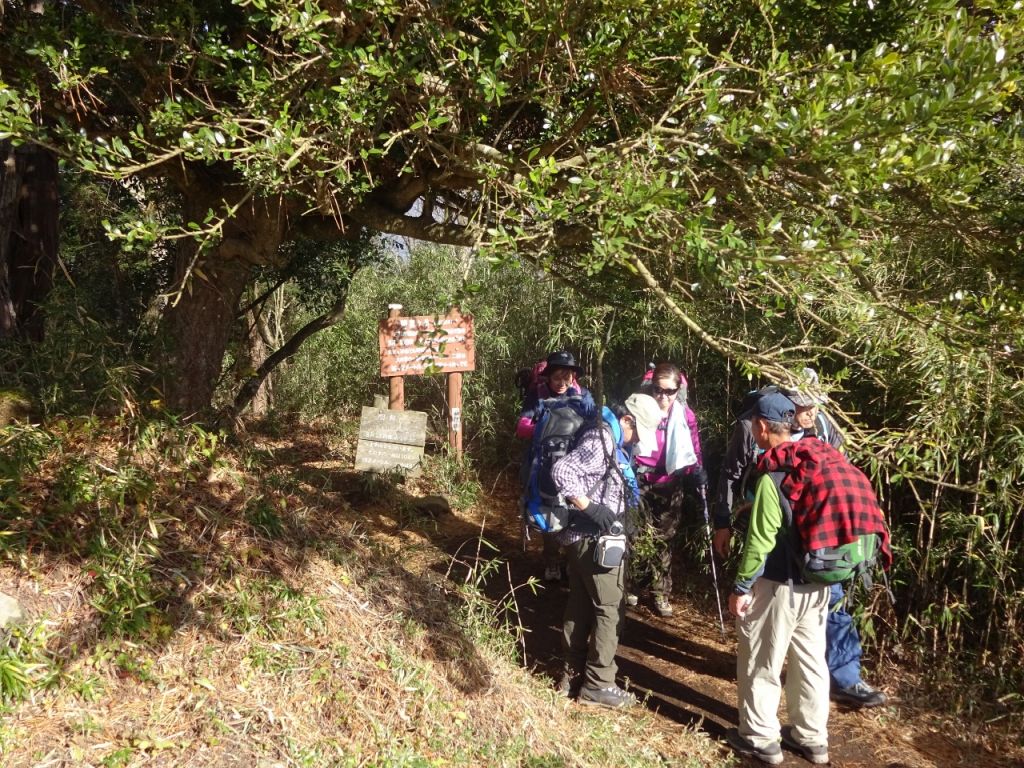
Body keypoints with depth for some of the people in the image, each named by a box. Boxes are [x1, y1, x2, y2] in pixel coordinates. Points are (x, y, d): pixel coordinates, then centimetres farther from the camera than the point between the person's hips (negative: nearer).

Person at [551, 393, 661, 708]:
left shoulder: (607, 441, 13)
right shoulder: (601, 440, -18)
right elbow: (562, 471, -29)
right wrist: (591, 508, -27)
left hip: (581, 537, 10)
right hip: (594, 539, -10)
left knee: (580, 605, 15)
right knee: (610, 609, -1)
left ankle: (573, 674, 26)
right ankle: (597, 684, 8)